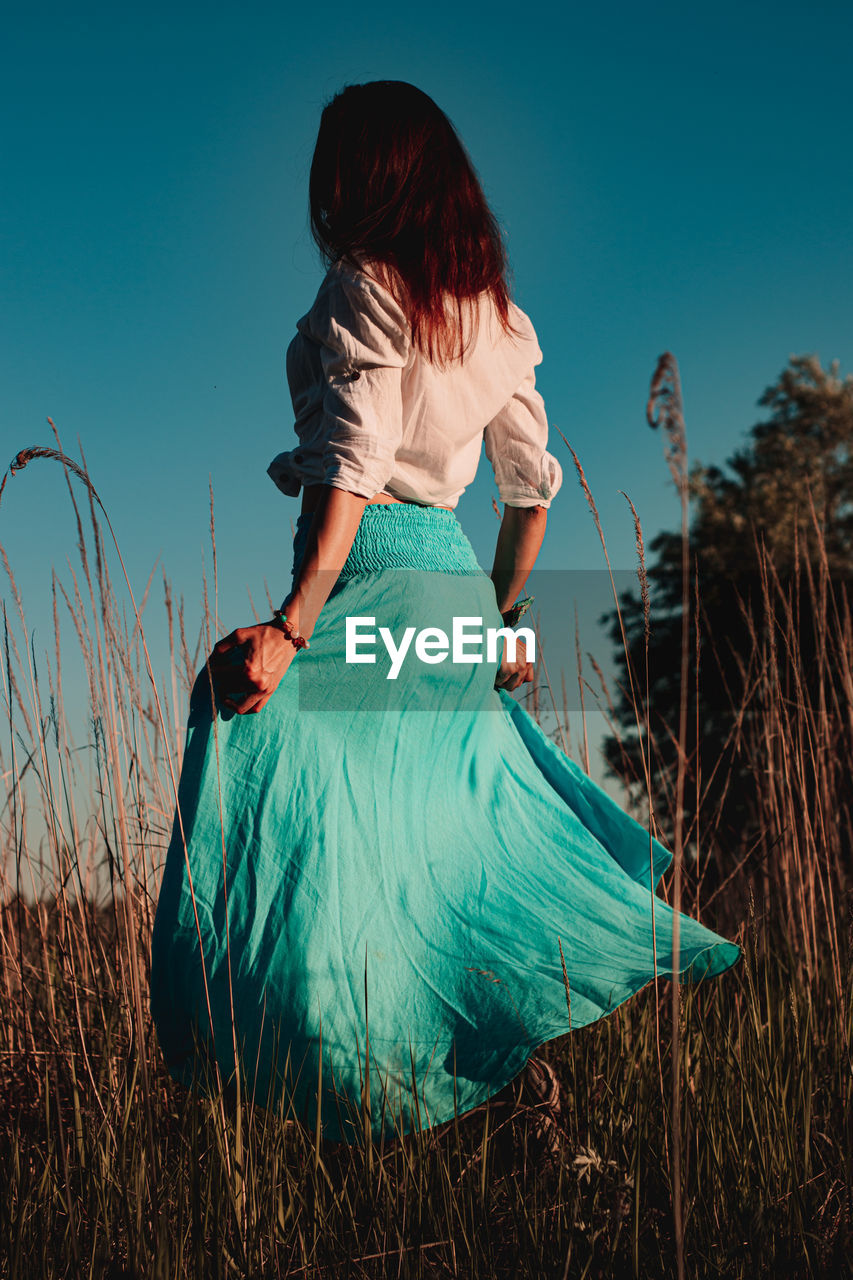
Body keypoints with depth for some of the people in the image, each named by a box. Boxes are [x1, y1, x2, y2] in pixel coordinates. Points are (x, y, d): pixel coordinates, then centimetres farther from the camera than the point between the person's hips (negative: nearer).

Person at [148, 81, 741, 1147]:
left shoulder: (362, 285, -7)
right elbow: (533, 480, 17)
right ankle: (515, 1054, 20)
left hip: (369, 569, -8)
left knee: (317, 821, -4)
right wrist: (500, 614, 28)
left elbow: (351, 469, -18)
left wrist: (293, 626, -22)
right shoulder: (493, 310, 14)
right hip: (451, 574, 8)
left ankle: (374, 1102, -4)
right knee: (446, 814, 16)